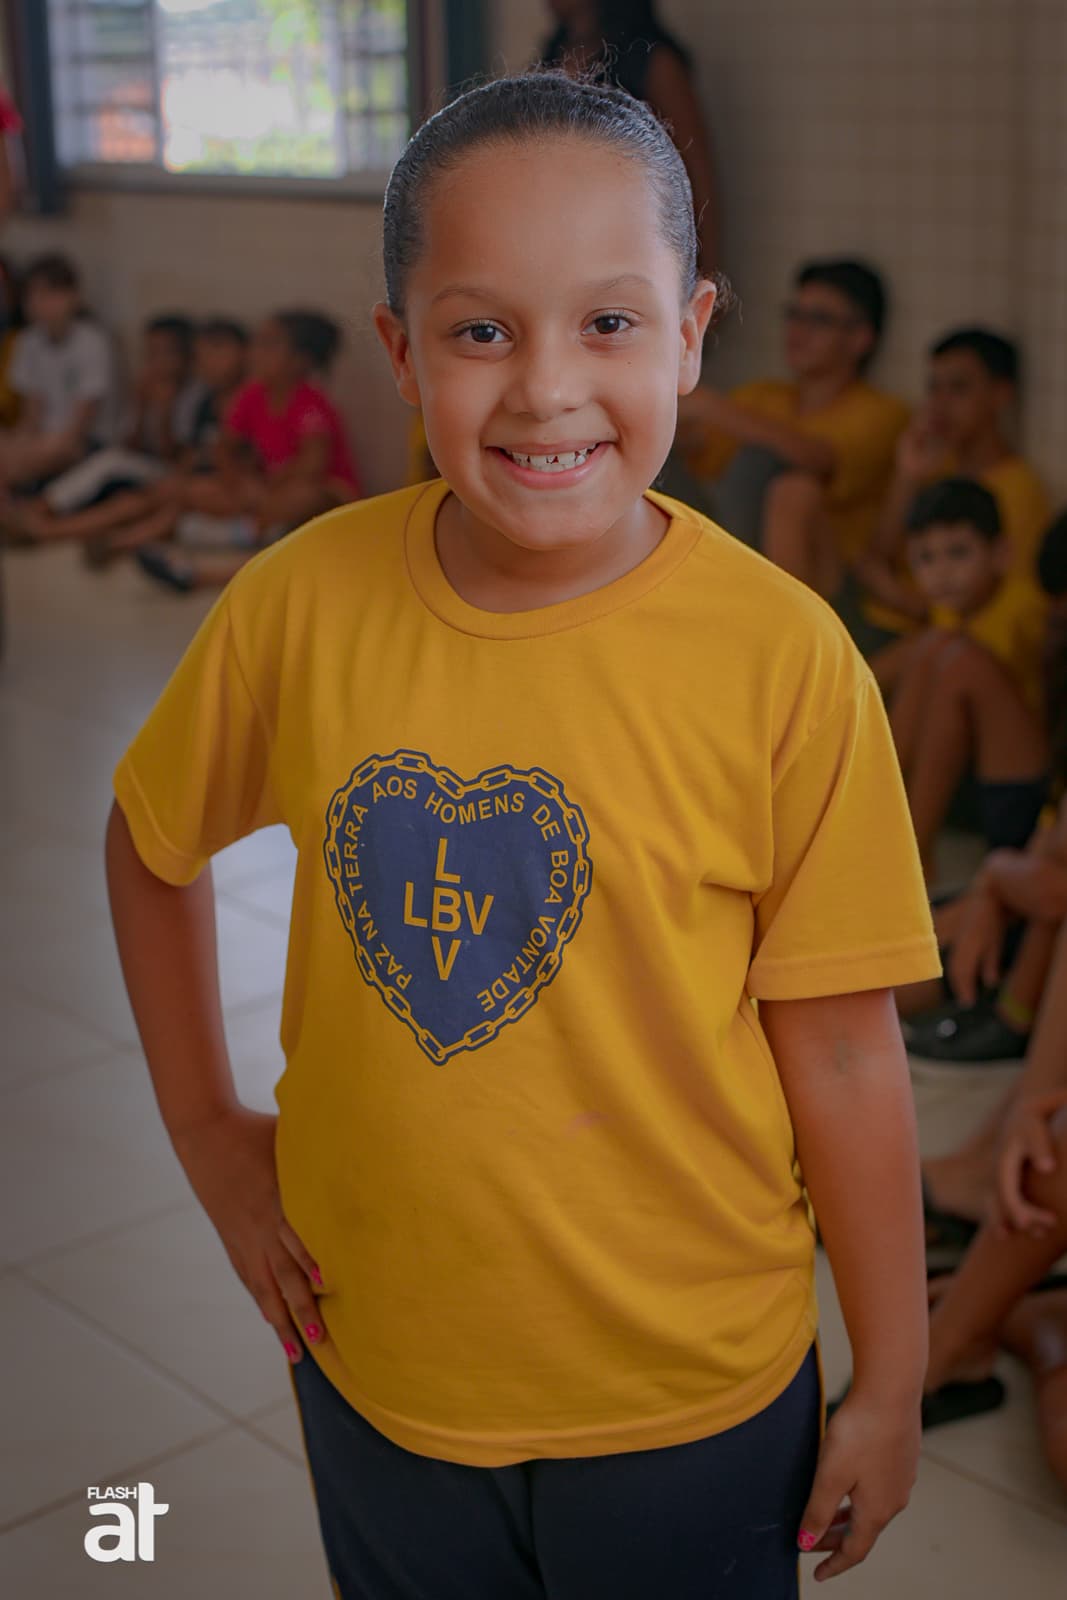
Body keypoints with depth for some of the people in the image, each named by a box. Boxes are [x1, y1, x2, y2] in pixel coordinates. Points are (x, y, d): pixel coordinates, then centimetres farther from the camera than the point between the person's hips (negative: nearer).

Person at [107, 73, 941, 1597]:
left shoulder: (784, 659, -19)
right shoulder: (301, 603, -12)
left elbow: (840, 1050, -12)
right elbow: (153, 838, 7)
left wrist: (892, 1386, -4)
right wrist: (205, 1128, 5)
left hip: (689, 1398, -2)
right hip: (374, 1363, 3)